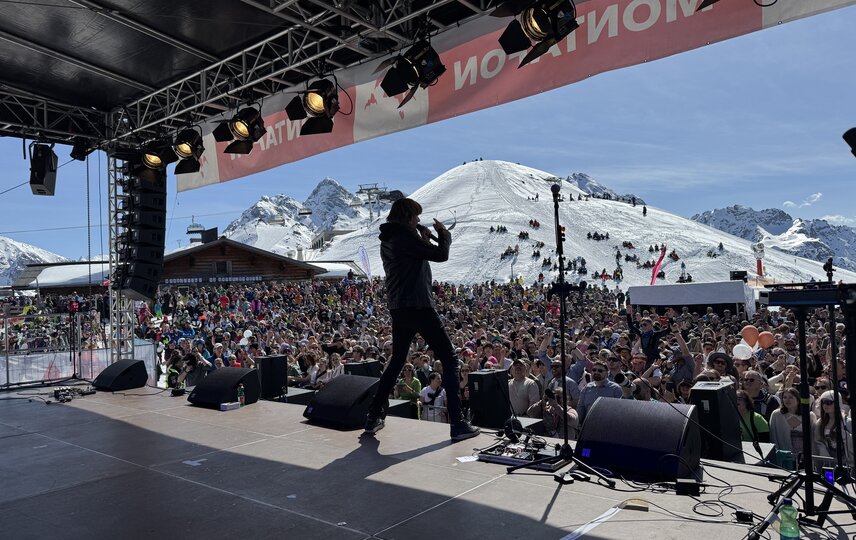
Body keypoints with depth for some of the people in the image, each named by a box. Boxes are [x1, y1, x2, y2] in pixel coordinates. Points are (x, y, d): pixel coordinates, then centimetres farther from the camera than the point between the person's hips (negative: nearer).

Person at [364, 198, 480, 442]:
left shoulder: (387, 240, 16)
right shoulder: (406, 236, -12)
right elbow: (441, 255, -13)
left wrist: (424, 239, 14)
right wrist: (444, 233, 5)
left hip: (398, 308, 9)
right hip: (418, 306, -9)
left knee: (396, 361, 22)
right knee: (449, 360, -2)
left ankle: (374, 416, 23)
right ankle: (457, 423, -5)